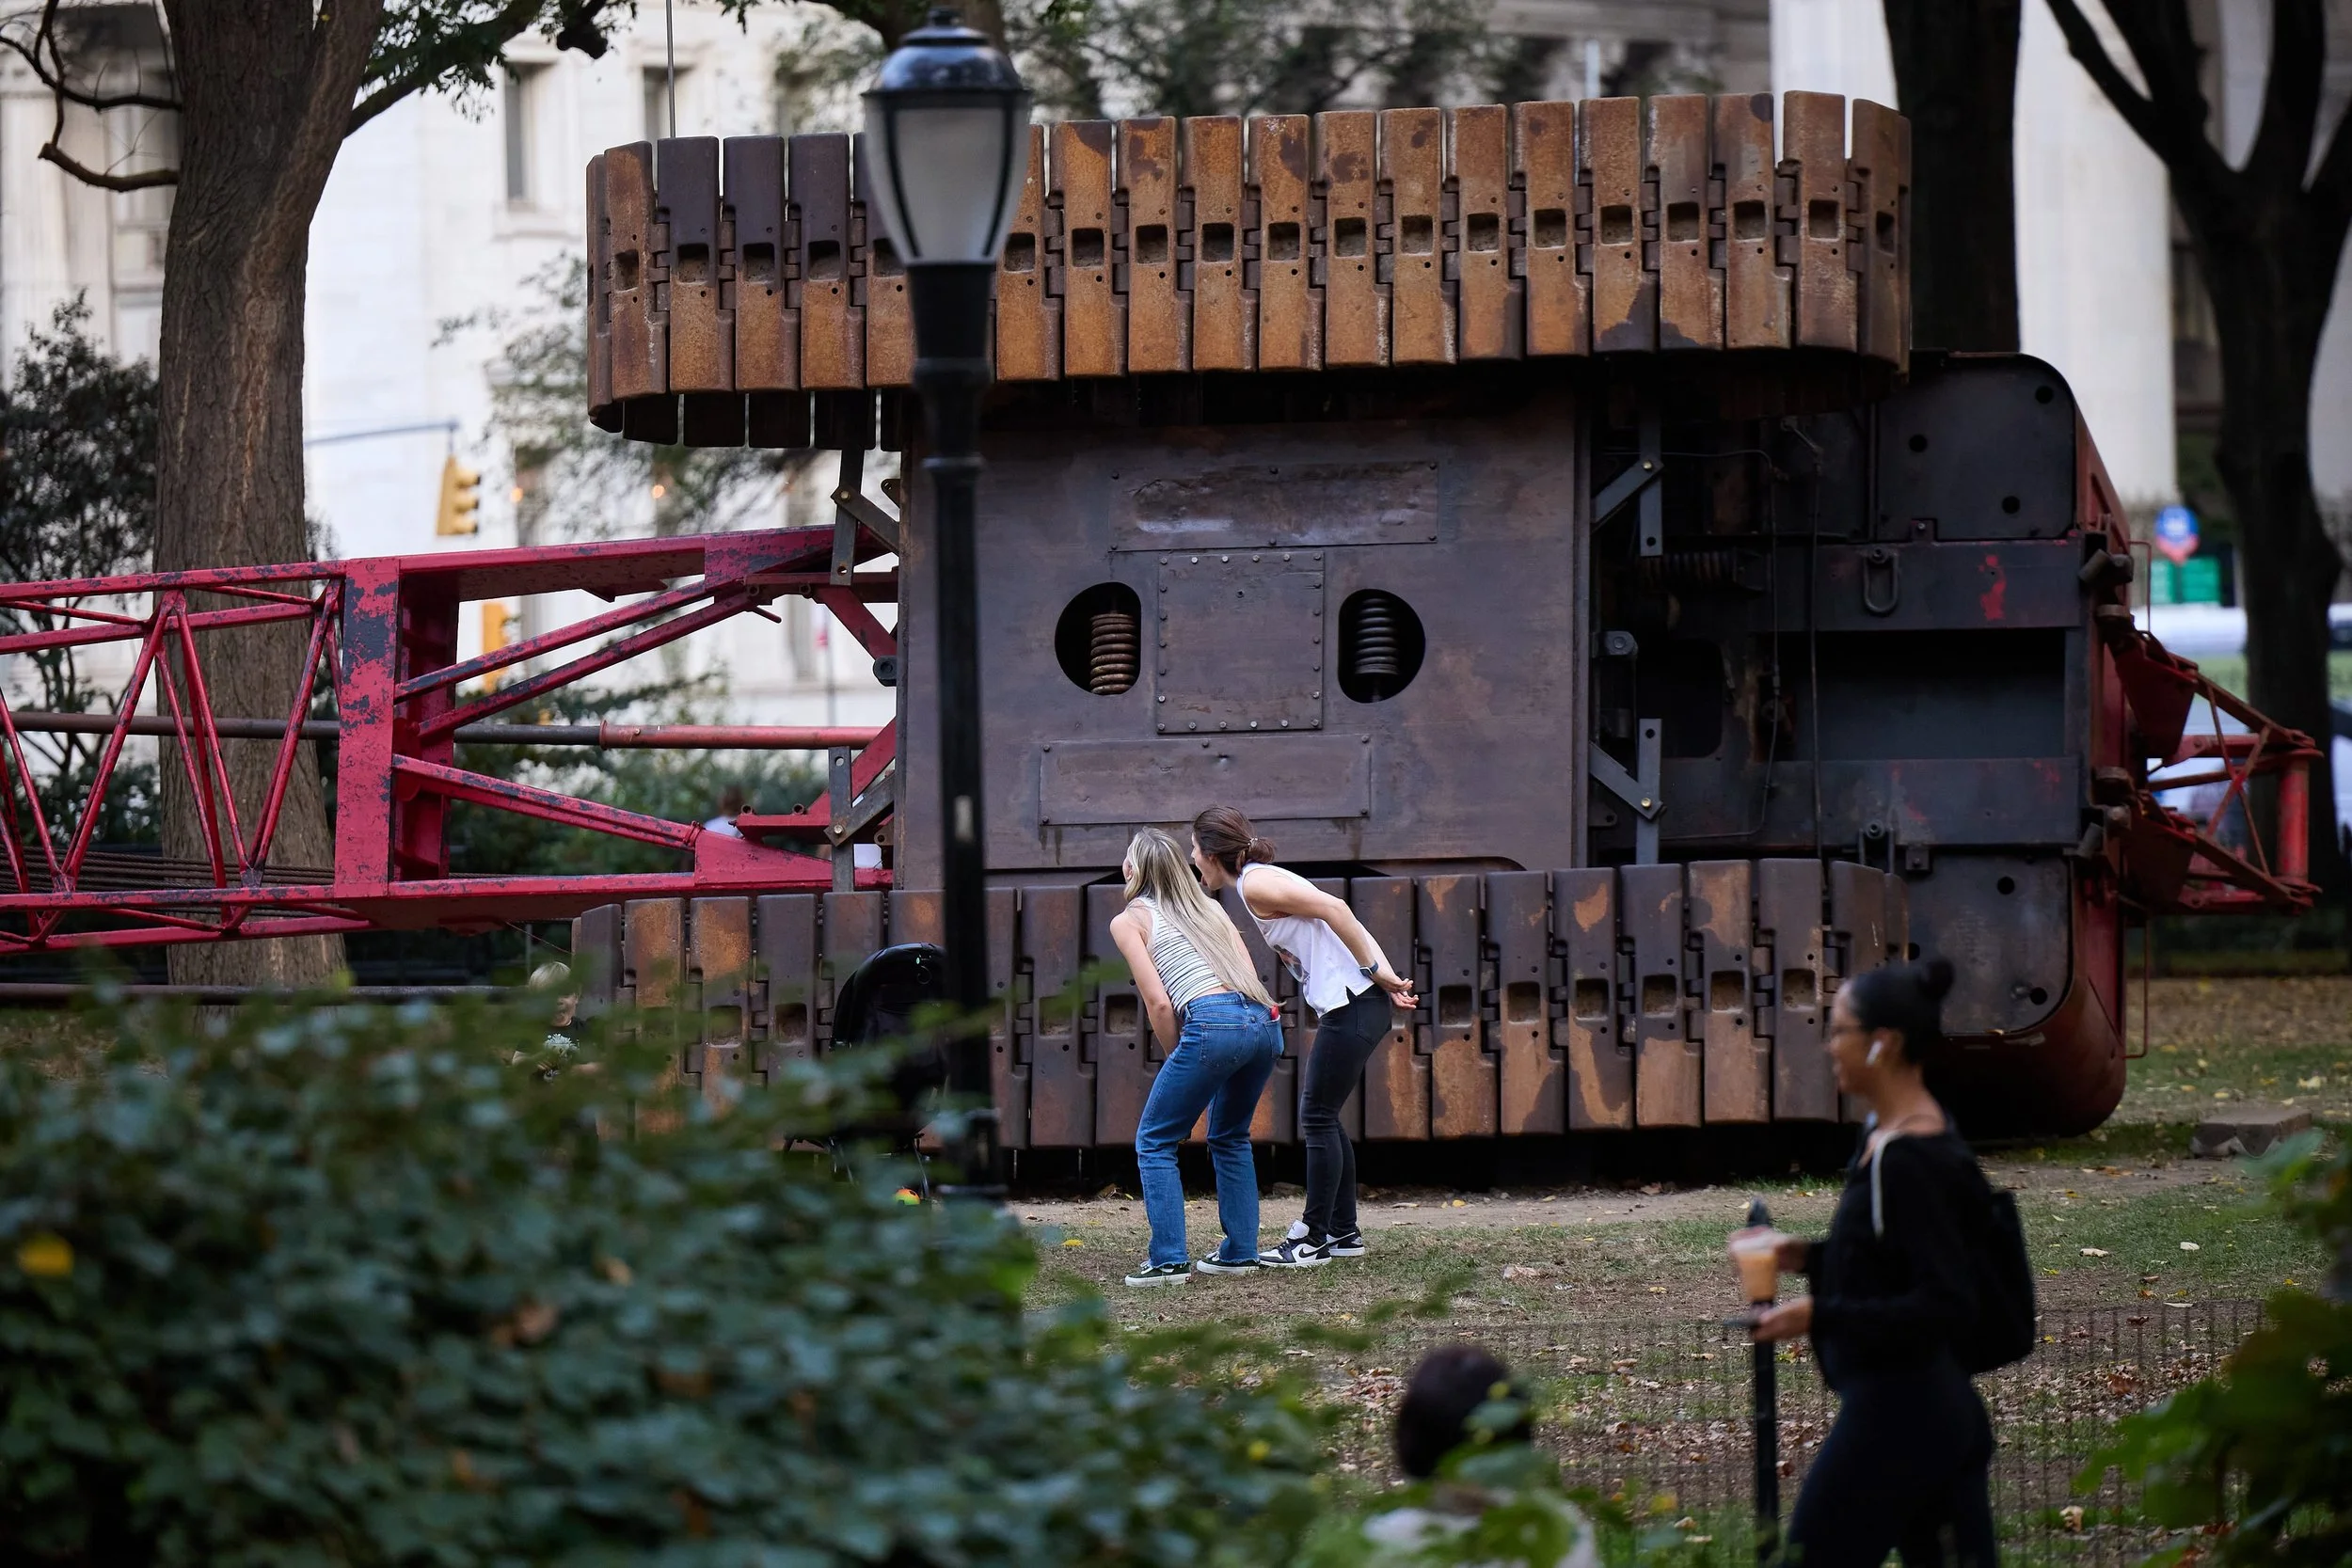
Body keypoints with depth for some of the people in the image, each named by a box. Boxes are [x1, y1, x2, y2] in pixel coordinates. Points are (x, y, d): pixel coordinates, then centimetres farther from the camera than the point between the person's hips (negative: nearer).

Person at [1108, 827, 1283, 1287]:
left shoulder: (1129, 921, 9)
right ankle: (1240, 1253, 22)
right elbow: (1250, 976, 19)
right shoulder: (1209, 908, 26)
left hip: (1213, 1023, -6)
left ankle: (1169, 1260, -3)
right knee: (1230, 1137, 25)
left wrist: (1177, 1056, 13)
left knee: (1154, 1142, 6)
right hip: (1263, 1023, 6)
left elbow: (1158, 1002, -1)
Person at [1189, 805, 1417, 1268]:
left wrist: (1375, 971, -16)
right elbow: (1348, 922, 14)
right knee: (1321, 1117, 15)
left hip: (1350, 1005, -10)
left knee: (1317, 1118, -3)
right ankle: (1342, 1230, 21)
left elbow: (1334, 908, -20)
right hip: (1352, 1005, 10)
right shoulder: (1263, 879, 18)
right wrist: (1386, 975, 4)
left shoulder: (1255, 885, -10)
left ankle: (1313, 1239, 1)